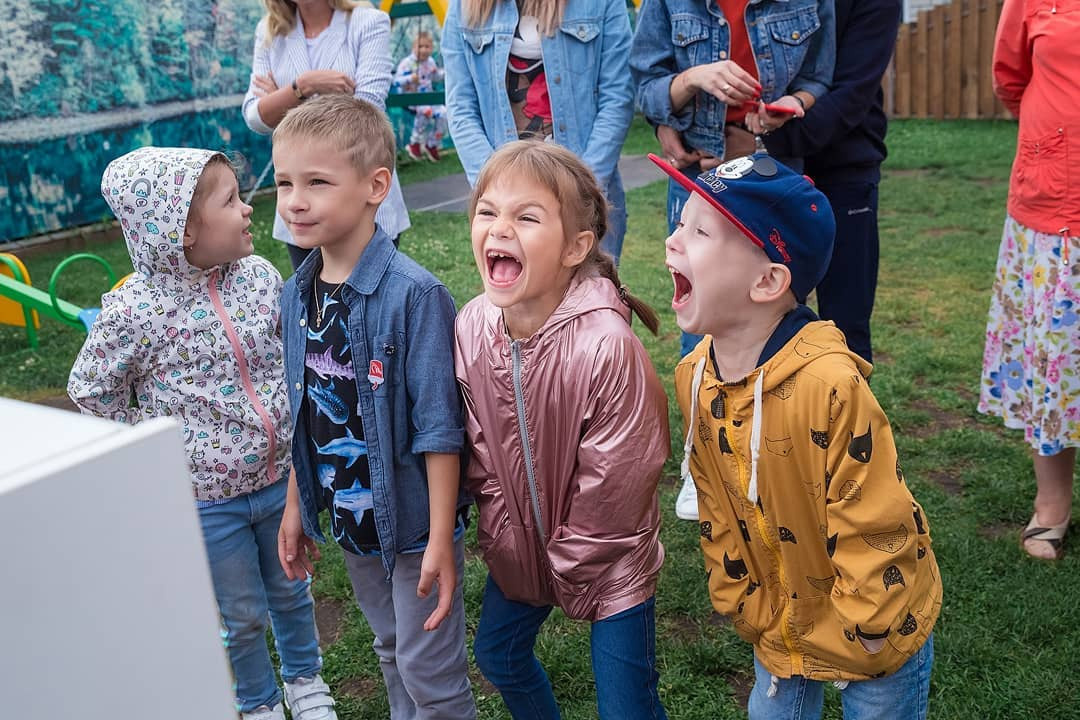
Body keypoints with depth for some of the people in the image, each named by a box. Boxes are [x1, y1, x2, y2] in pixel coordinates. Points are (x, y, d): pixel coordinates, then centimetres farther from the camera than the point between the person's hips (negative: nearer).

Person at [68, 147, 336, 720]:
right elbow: (89, 391, -6)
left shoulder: (259, 275, -8)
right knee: (244, 615, 16)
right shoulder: (133, 311, -20)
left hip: (281, 476, 4)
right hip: (208, 499, -3)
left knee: (291, 592, 24)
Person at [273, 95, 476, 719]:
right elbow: (306, 413, 9)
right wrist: (296, 506, 12)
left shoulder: (413, 294, -22)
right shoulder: (297, 293, -1)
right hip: (350, 517, 6)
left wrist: (441, 539, -19)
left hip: (414, 519, -6)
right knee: (392, 651, 25)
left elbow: (439, 426, -20)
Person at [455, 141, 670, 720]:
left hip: (605, 559, -5)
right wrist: (505, 536, -1)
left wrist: (572, 565, -9)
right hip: (520, 543, 6)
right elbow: (479, 447, -1)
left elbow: (614, 480, -21)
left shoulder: (606, 344, -31)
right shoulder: (472, 326, -14)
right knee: (497, 654, 24)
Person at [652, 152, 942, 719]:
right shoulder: (694, 377, -11)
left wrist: (860, 638, -14)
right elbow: (718, 514, 0)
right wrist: (747, 614, 4)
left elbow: (875, 530, -24)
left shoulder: (829, 384, -33)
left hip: (875, 638, -5)